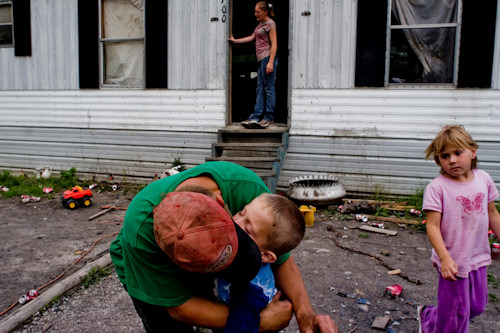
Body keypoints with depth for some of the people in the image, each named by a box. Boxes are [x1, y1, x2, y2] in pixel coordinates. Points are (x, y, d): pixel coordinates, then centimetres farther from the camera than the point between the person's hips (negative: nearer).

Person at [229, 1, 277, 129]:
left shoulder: (270, 24, -6)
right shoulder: (261, 24, 21)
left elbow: (274, 44, -12)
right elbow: (252, 37, 26)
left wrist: (271, 62, -20)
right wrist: (234, 40, 27)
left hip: (268, 57, -9)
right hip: (261, 59, 9)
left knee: (269, 88, -5)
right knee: (260, 89, 5)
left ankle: (269, 118, 0)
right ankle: (256, 117, 6)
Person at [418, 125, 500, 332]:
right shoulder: (437, 188, -17)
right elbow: (432, 225, -19)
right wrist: (445, 258, -27)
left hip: (479, 258, 6)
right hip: (453, 262, -6)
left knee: (477, 306, 19)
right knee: (456, 313, 6)